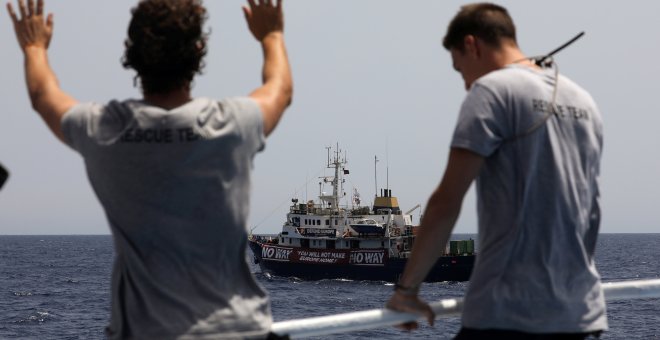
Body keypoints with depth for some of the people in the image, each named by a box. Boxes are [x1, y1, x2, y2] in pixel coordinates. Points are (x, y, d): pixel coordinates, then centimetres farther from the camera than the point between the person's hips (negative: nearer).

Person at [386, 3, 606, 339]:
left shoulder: (493, 90, -5)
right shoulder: (583, 101, 16)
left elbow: (446, 203, -11)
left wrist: (406, 288, -4)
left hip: (508, 309, -7)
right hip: (579, 311, 7)